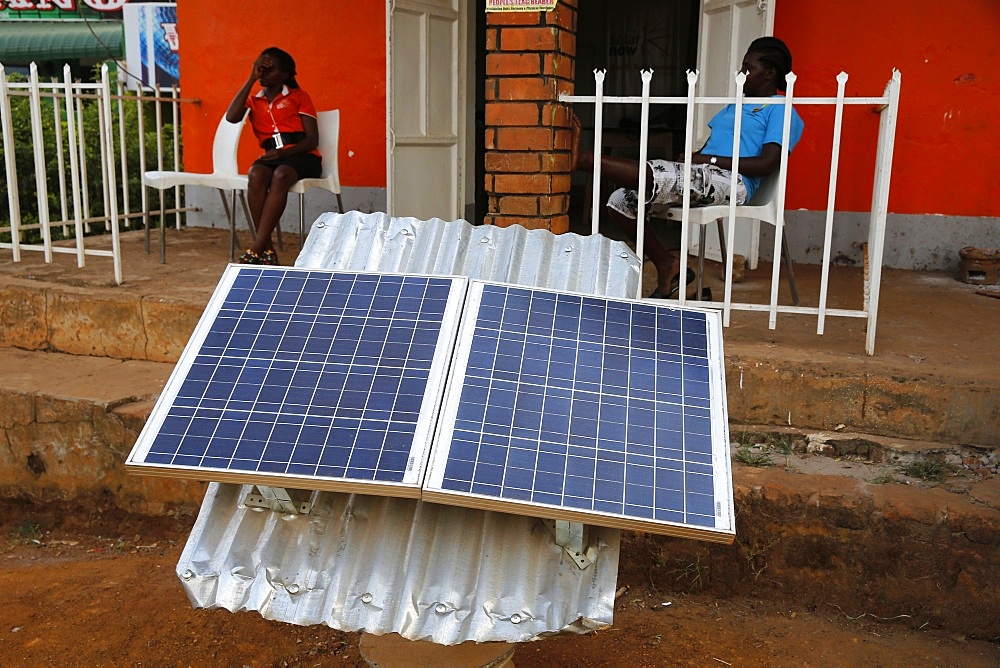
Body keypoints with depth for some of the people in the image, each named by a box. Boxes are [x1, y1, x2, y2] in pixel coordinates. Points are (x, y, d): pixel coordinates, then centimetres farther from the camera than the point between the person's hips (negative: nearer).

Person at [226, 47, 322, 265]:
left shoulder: (299, 97, 12)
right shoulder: (253, 101, 21)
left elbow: (312, 139, 1)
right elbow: (231, 117, -3)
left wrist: (284, 152, -17)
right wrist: (251, 79, 1)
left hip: (302, 157, -2)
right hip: (272, 157, 3)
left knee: (280, 175, -37)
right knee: (255, 174, -34)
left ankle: (255, 250, -40)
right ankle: (267, 248, -33)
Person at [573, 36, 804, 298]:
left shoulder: (780, 110, 2)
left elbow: (767, 164, -12)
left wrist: (709, 159, -14)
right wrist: (691, 158, 2)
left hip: (733, 182, -9)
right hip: (698, 177, 9)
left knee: (650, 176, -33)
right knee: (620, 202, -7)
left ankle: (582, 159, -24)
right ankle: (666, 264, -2)